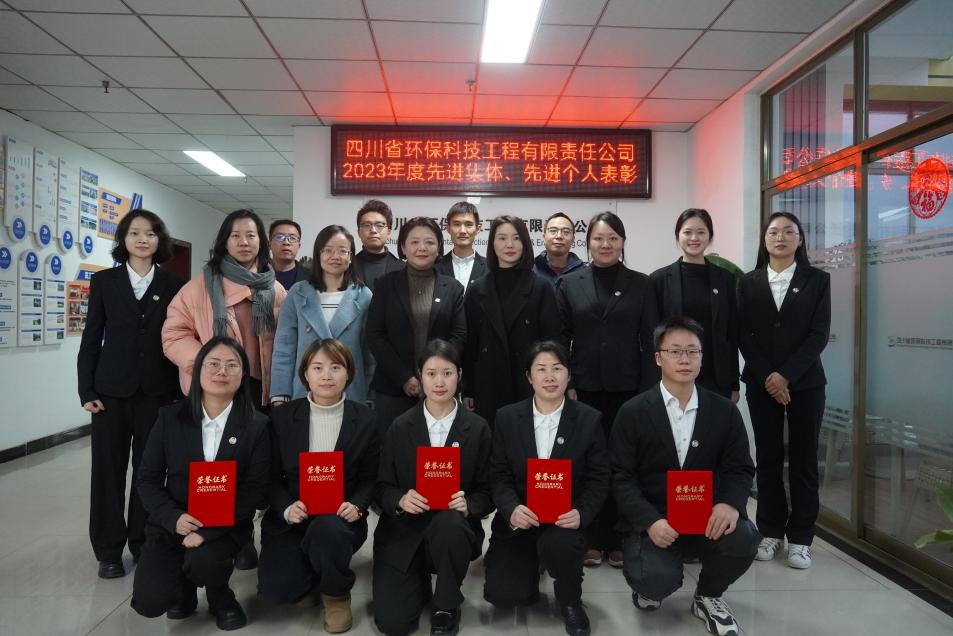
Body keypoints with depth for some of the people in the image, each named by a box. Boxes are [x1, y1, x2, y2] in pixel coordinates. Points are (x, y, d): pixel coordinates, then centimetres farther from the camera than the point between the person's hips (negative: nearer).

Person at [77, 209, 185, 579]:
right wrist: (86, 390, -3)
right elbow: (91, 339, 4)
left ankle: (144, 542, 22)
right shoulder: (104, 282, 4)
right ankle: (108, 549, 19)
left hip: (158, 391, 0)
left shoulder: (174, 285, 3)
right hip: (111, 389, 0)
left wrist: (182, 391, -1)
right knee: (108, 468, 6)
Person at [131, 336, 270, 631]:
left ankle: (221, 598, 6)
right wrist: (174, 518, -16)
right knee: (149, 602, -16)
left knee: (202, 560, -32)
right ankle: (184, 587, 23)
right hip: (171, 524, 2)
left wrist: (208, 530, -20)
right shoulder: (170, 417, -2)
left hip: (226, 526, -2)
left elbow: (255, 488, -10)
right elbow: (148, 479, 1)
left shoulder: (257, 425, -8)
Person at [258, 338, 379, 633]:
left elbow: (370, 477, 1)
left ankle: (337, 593, -2)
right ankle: (315, 569, 20)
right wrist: (286, 509, -18)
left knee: (327, 530, -37)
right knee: (276, 589, -18)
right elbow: (272, 476, 1)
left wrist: (357, 506, -18)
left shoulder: (364, 420, -3)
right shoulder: (282, 416, -1)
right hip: (291, 519, 2)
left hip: (340, 518, -1)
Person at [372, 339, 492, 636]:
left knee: (448, 523, -37)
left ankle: (446, 607, -6)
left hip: (452, 529, 0)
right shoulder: (400, 427, -2)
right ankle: (420, 579, 23)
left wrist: (468, 505, -21)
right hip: (403, 531, 1)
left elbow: (487, 491, 0)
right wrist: (401, 500, -21)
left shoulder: (477, 428, -2)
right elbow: (382, 487, 1)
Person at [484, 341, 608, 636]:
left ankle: (570, 601, 0)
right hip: (519, 518, 2)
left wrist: (581, 513, -21)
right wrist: (512, 509, -21)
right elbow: (498, 475, -1)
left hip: (566, 518, -2)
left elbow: (598, 479, -2)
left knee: (559, 544, -35)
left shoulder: (589, 419, -3)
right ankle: (533, 562, 26)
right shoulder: (507, 417, 0)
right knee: (503, 594, -11)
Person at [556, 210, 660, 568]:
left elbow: (650, 341, 3)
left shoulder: (640, 284, 5)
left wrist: (649, 390, -4)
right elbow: (560, 338, 2)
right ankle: (592, 539, 19)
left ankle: (618, 539, 19)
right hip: (585, 388, 0)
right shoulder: (569, 284, 5)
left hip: (627, 388, 0)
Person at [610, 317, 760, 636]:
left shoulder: (724, 411, 3)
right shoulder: (633, 412, -5)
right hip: (652, 520, -2)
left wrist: (730, 504, -21)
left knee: (743, 537, -29)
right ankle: (649, 584, 14)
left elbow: (740, 469, 2)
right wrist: (650, 521, -23)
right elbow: (621, 477, -7)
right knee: (658, 580, -29)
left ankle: (707, 596, 6)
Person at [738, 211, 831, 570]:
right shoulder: (749, 282, 7)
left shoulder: (817, 280, 4)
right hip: (761, 383, 1)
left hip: (805, 382, -1)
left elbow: (819, 334, -4)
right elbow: (743, 335, 1)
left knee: (803, 459, 3)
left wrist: (786, 375, -14)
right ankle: (770, 532, 16)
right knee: (768, 458, 5)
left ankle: (800, 538, 13)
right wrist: (766, 376, -11)